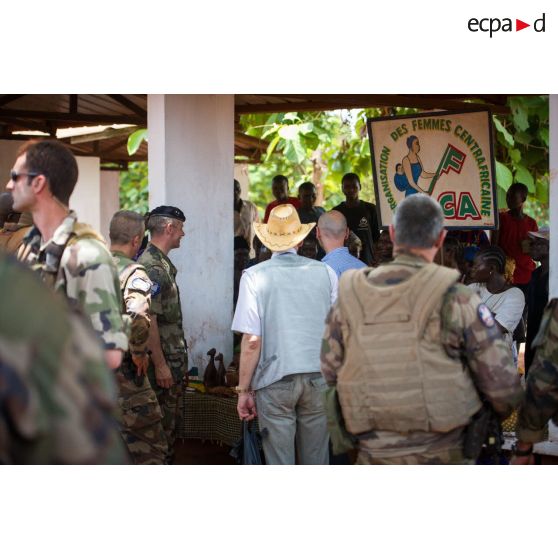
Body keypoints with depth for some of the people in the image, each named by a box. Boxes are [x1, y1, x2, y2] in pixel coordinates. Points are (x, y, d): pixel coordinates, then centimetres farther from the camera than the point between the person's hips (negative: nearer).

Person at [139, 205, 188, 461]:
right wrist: (160, 365, -22)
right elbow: (148, 320, -23)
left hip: (172, 359, 10)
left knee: (169, 423, 15)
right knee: (162, 425, -3)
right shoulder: (152, 267, -18)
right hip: (162, 362, -10)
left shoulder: (163, 263, 14)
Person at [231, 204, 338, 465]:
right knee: (316, 460, 12)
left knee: (280, 463, 3)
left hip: (275, 381, -3)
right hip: (319, 377, 3)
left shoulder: (255, 276, -5)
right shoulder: (325, 272, 3)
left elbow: (252, 341, -9)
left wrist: (244, 390, -1)